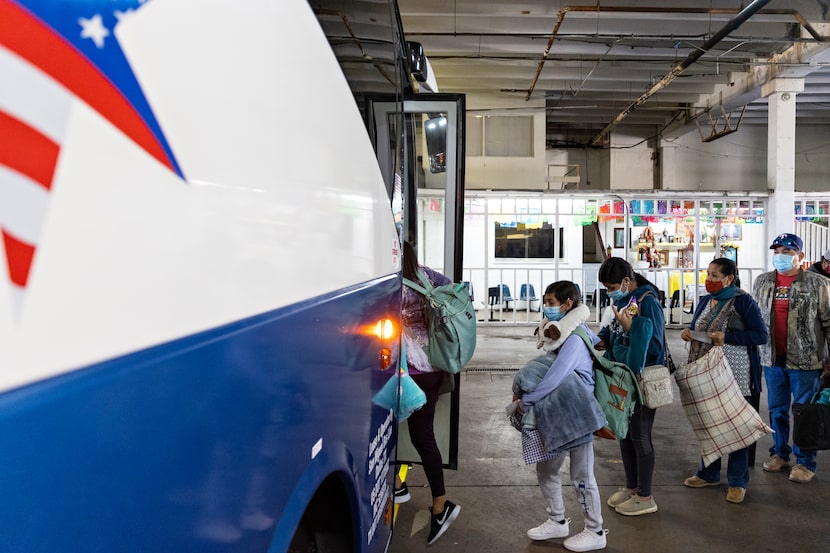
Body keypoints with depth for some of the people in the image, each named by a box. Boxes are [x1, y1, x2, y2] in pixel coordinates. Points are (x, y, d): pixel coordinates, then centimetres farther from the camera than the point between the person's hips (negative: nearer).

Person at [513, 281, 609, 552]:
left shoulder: (574, 338, -21)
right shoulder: (560, 333, 8)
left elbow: (554, 378, -28)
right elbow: (545, 368, 12)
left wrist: (525, 401, -19)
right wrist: (524, 391, -2)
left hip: (578, 416, -9)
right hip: (558, 415, 9)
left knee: (581, 475, 4)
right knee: (546, 468, 15)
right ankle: (557, 521, 31)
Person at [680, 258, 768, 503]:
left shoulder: (743, 302, -9)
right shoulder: (705, 301, 10)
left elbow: (761, 335, -12)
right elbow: (696, 328, 22)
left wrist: (727, 337, -21)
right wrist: (688, 333, -1)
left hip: (733, 375, -6)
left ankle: (737, 482, 15)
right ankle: (709, 473, 28)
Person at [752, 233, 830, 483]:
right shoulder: (762, 282, 7)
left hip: (805, 359, -4)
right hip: (772, 359, 4)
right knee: (777, 410, 13)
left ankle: (805, 462, 17)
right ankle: (779, 452, 29)